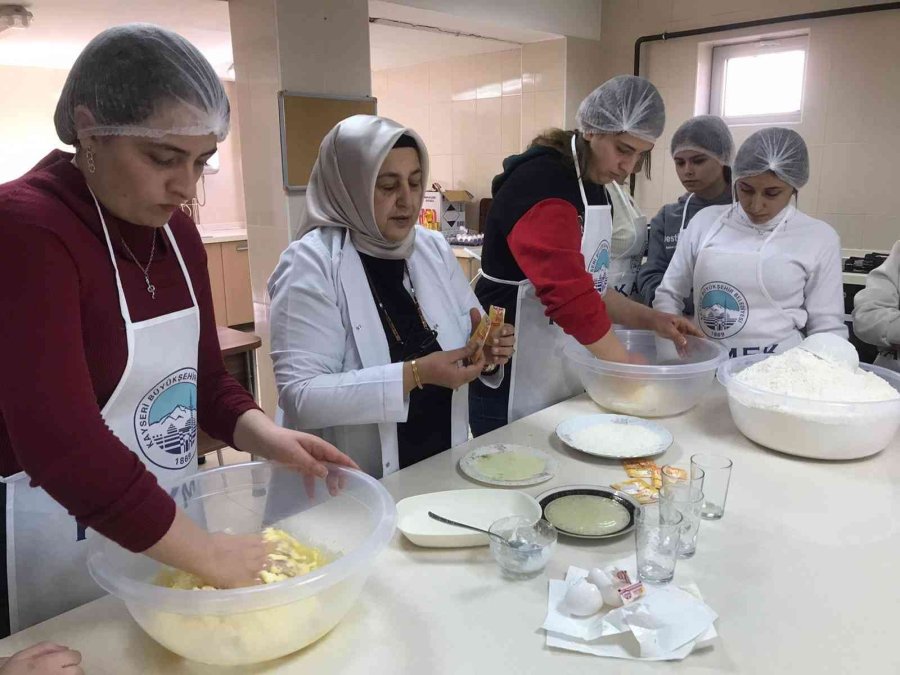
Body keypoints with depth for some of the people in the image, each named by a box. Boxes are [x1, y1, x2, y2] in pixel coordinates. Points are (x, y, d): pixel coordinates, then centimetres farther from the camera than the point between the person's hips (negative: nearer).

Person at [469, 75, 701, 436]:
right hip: (514, 382, -9)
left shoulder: (592, 186, 9)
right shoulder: (539, 182, -19)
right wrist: (629, 367, -19)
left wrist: (651, 319, 1)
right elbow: (569, 293, -28)